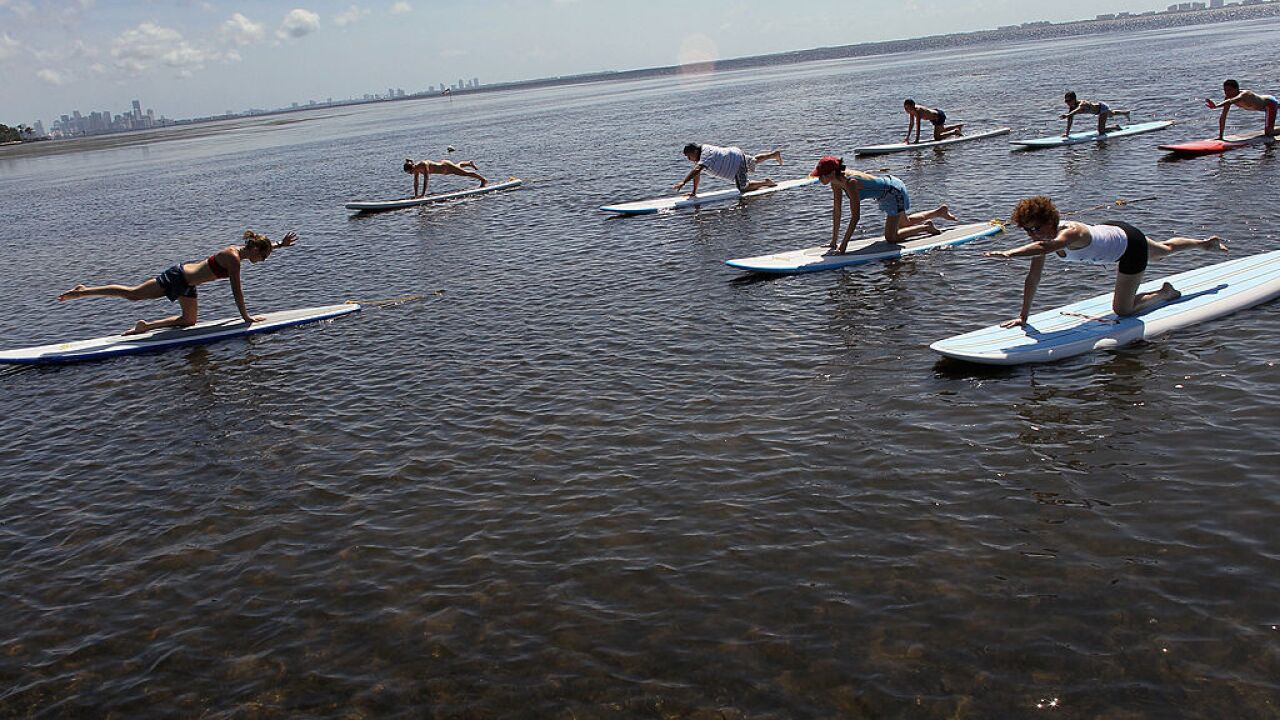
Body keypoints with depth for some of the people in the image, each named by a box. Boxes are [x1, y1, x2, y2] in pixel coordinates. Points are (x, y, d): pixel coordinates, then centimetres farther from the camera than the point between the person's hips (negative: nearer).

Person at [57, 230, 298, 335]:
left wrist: (280, 244, 22)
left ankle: (146, 326, 19)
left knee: (188, 321, 17)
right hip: (177, 278, -9)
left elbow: (261, 247, 26)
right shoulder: (234, 259, -24)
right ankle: (82, 291, 8)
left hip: (186, 282, 9)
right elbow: (236, 291, -22)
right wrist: (246, 317, -15)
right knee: (131, 293, -2)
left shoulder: (237, 249, 3)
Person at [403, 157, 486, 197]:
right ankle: (470, 163, 66)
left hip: (446, 166, -8)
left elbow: (426, 179, -42)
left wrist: (423, 194, -42)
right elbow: (416, 182, -5)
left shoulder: (423, 165, -39)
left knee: (466, 173, 11)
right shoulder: (416, 169, -15)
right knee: (457, 165, 36)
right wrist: (416, 194, -7)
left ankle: (484, 180, 30)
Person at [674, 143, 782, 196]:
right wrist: (694, 192, -5)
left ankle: (766, 182, 6)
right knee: (753, 161, 33)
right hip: (734, 154, 9)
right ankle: (775, 154, 54)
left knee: (743, 188, -7)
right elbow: (696, 174, -1)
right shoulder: (699, 153, -4)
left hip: (736, 160, -9)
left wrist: (683, 182, -60)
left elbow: (697, 170, -49)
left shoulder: (706, 156, -32)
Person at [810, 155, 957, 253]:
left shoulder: (850, 182, -36)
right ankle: (940, 211, 47)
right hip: (887, 184, 9)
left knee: (891, 237, -5)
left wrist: (844, 245, -39)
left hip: (894, 192, -9)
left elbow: (855, 216, -38)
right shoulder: (836, 181, -12)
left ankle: (927, 227, 12)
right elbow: (836, 210, -4)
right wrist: (834, 240, -3)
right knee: (905, 223, 29)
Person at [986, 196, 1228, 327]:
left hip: (1130, 242, -7)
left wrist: (1008, 253, -77)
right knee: (1166, 249, 35)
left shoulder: (1070, 232, -42)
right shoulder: (1043, 237, -21)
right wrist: (1023, 315, -20)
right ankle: (1205, 243, 63)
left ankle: (1166, 292, 20)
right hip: (1113, 231, 7)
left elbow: (1044, 247, -65)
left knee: (1123, 310, -4)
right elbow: (1033, 278, -19)